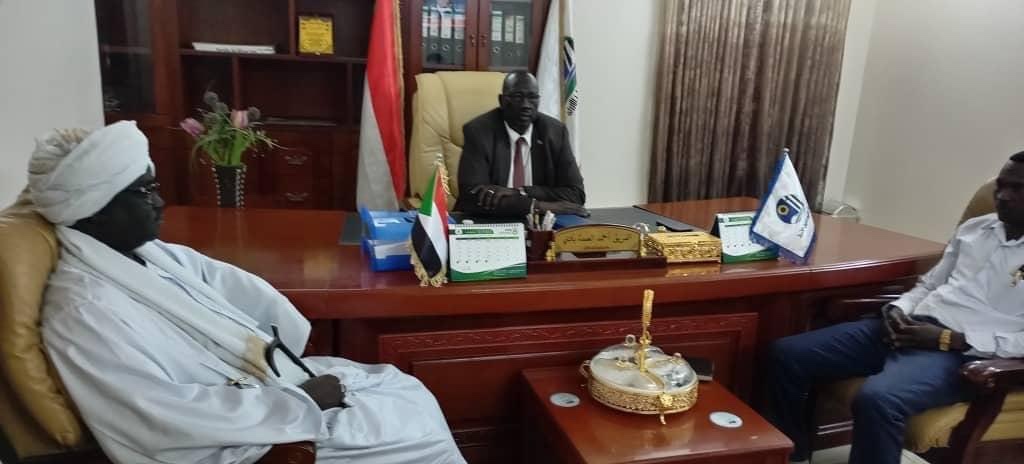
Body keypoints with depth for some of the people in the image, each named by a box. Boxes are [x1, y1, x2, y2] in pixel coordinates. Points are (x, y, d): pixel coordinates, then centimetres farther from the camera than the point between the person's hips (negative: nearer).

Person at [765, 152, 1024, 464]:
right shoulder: (973, 228, 18)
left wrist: (945, 339, -15)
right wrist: (898, 309, 2)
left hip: (959, 351, -6)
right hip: (908, 329, 7)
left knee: (876, 400, -38)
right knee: (788, 354, -10)